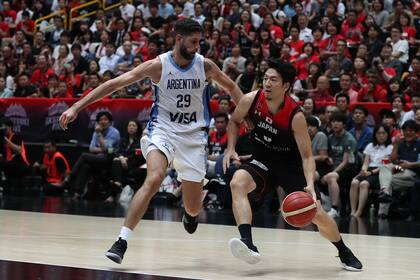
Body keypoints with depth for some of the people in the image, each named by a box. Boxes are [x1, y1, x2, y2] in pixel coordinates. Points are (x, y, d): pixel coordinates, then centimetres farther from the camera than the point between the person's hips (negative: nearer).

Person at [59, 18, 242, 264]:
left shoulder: (205, 65, -6)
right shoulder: (158, 65, -13)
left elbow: (231, 87, 12)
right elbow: (114, 84, -16)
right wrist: (76, 107, -22)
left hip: (194, 135, 2)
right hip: (163, 129, -2)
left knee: (194, 207, 4)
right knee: (154, 178, -32)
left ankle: (190, 213, 45)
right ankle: (122, 241, -30)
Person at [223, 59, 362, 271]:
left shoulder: (295, 116, -26)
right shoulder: (251, 100, -18)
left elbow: (307, 155, -21)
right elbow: (235, 121, 5)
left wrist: (310, 185, -36)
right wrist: (230, 148, -9)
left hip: (290, 165, -2)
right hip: (262, 161, 2)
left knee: (317, 215, -3)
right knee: (237, 183, -30)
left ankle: (345, 253, 26)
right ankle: (248, 246, -38)